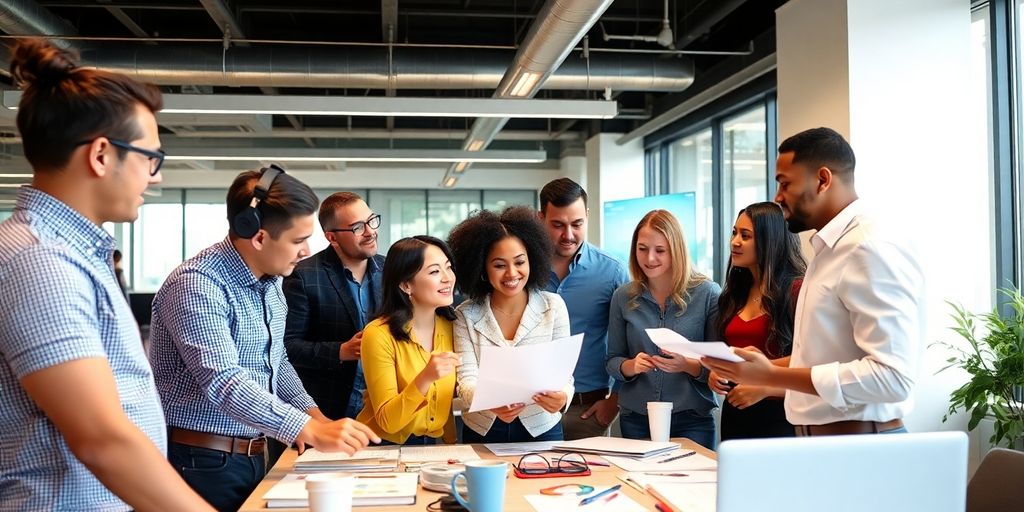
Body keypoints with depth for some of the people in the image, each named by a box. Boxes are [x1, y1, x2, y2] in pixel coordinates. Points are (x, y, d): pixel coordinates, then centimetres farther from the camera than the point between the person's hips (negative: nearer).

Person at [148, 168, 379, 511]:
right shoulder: (195, 286, -21)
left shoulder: (271, 281, 7)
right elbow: (223, 382, -31)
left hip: (254, 455, 8)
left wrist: (313, 413, 3)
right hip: (203, 462, -8)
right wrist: (310, 430, -35)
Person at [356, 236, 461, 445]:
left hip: (433, 447, 4)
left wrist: (453, 444, 5)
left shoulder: (450, 327, 3)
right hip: (383, 448, -4)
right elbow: (387, 421, -16)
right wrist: (425, 379, -28)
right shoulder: (379, 335, -14)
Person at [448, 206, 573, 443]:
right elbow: (467, 379, -6)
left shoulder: (553, 306, 2)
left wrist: (561, 397, -23)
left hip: (541, 429, 0)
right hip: (483, 432, 0)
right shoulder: (466, 315, 1)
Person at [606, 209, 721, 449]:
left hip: (692, 420, -2)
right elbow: (612, 361, 7)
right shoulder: (623, 297, 3)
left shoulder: (708, 294, -5)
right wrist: (631, 366, -14)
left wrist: (687, 365, -22)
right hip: (635, 420, 2)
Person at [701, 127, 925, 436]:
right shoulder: (831, 248, 12)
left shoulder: (873, 248, -18)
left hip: (860, 445, -8)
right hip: (820, 441, 8)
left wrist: (772, 376, -22)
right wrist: (765, 365, 5)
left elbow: (891, 376, -25)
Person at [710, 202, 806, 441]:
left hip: (778, 418, -6)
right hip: (734, 416, 6)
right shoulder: (735, 294, 11)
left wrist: (765, 389, -20)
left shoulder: (797, 290, -12)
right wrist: (716, 372, 4)